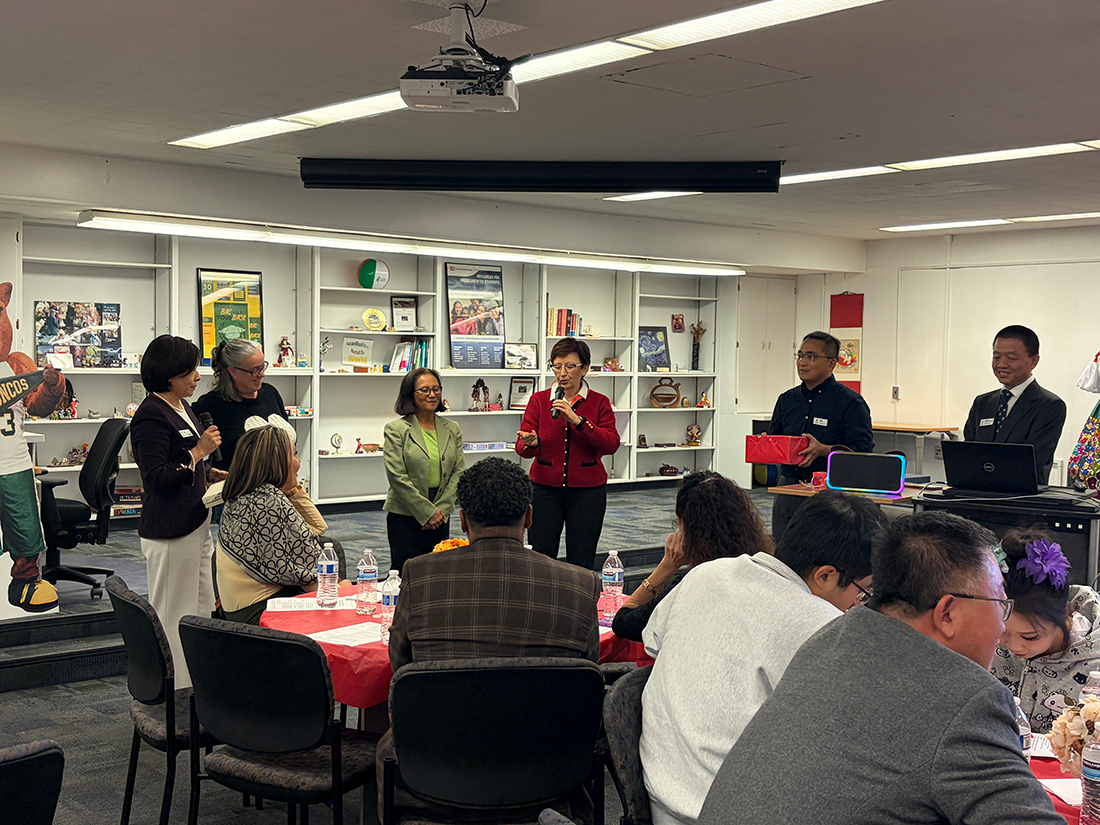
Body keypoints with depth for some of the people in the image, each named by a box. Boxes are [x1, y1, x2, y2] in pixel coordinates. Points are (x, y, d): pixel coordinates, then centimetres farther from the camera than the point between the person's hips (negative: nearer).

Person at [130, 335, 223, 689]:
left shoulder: (182, 407, 13)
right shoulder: (151, 416, -18)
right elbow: (157, 478, -22)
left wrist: (213, 474, 11)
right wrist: (198, 452, -21)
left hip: (195, 522, 10)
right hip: (170, 530, -10)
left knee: (203, 607, 17)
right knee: (174, 613, -1)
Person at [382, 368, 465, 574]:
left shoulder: (452, 429, 10)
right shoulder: (396, 430, -4)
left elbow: (459, 472, 6)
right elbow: (397, 477, -11)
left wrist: (441, 509, -5)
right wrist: (426, 511, -12)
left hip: (440, 516, 4)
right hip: (405, 514, -4)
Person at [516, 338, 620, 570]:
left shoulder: (599, 402, 4)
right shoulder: (539, 400, 5)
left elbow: (611, 444, -11)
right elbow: (521, 447, -3)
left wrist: (577, 420, -20)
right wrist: (530, 444, -26)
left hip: (587, 491, 0)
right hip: (545, 489, 0)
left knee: (581, 563, 2)